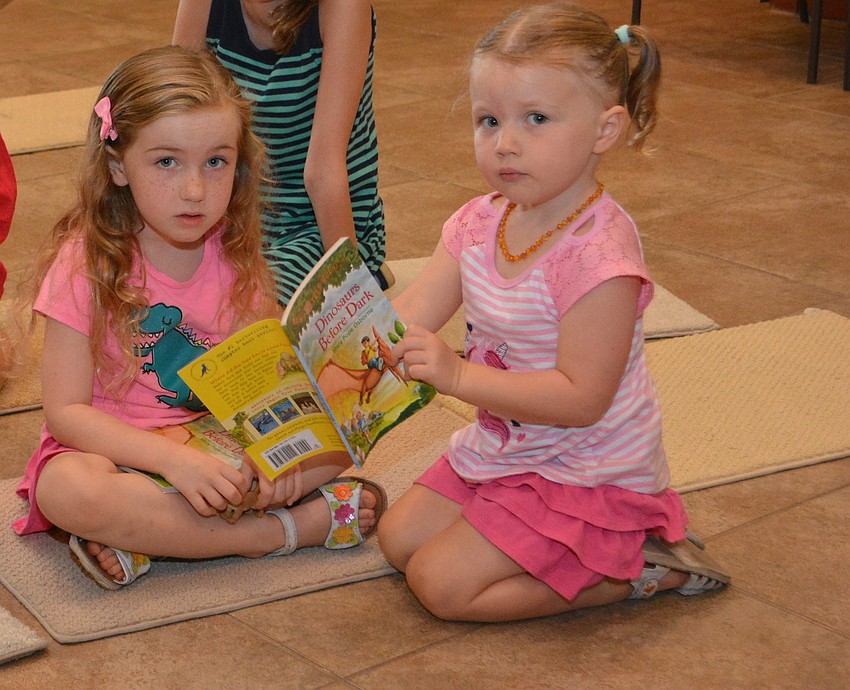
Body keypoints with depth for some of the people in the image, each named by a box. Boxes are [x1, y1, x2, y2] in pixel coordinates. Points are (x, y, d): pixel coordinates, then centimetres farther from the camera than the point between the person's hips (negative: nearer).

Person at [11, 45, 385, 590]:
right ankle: (296, 526, -25)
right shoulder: (87, 264, -14)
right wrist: (174, 458, -29)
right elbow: (66, 411, -16)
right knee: (68, 489, -37)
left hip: (225, 444, 4)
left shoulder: (237, 258, -3)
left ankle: (145, 544, -24)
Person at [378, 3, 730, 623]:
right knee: (399, 538, 13)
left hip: (586, 473, -9)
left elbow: (580, 399, -30)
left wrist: (457, 375, -34)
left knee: (442, 583, -12)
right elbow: (410, 316, -8)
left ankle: (637, 568, 0)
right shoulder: (478, 223, -4)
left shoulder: (599, 254, -29)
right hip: (501, 450, 9)